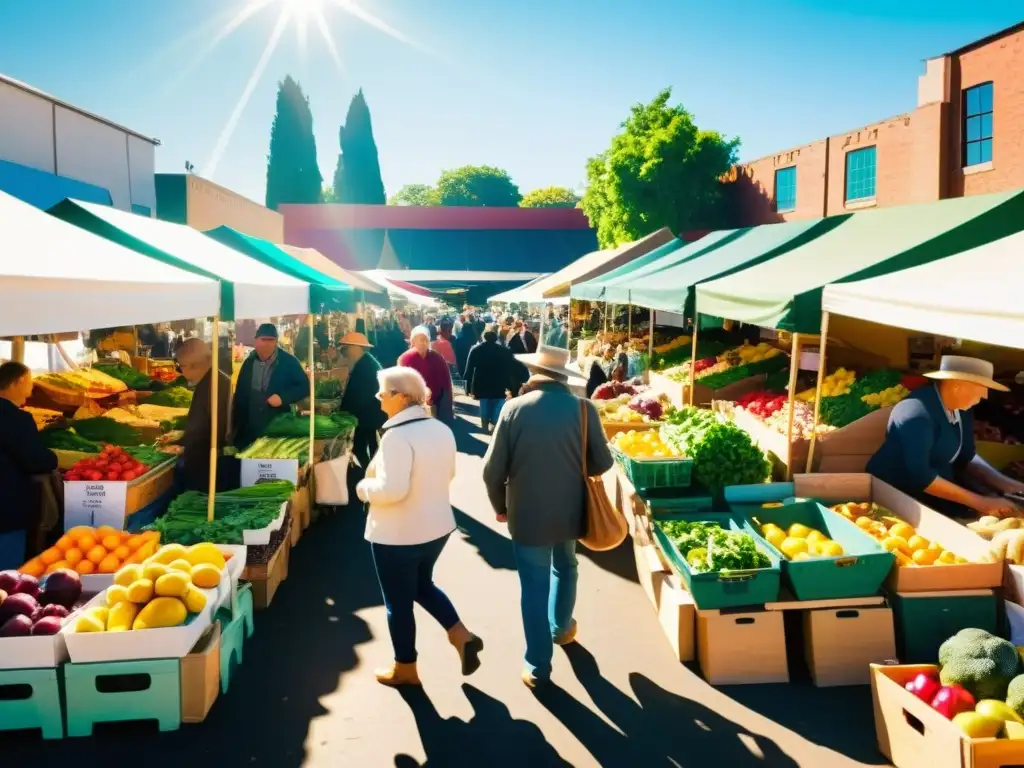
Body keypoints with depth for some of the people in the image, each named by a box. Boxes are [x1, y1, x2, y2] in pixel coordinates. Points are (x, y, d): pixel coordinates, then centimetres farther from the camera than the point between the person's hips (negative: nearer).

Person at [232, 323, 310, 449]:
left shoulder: (289, 362, -6)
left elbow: (304, 387, -5)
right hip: (249, 427, 4)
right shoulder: (249, 363, 6)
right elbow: (240, 395, 10)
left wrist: (283, 398, -20)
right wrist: (236, 424, 7)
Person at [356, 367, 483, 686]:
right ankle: (462, 635, 19)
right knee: (422, 584, 29)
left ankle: (405, 668, 28)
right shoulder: (442, 429, 1)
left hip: (397, 535, -8)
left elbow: (392, 490, -30)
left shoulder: (397, 435, -24)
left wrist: (364, 487, -12)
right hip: (437, 526, 8)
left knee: (398, 601, 12)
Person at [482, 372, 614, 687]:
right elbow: (602, 463, -3)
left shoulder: (514, 407, -11)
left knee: (534, 587, 10)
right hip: (569, 511, 2)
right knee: (564, 568, 28)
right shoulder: (583, 408, -10)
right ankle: (561, 628, 48)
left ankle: (538, 666, 19)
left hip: (527, 513, -2)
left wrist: (500, 507, 7)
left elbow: (492, 469, -9)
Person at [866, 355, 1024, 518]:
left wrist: (1006, 484, -5)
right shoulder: (917, 414, -25)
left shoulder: (962, 409, 2)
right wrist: (980, 502, -25)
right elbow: (920, 476, -28)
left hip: (934, 493, 8)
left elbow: (966, 458, 11)